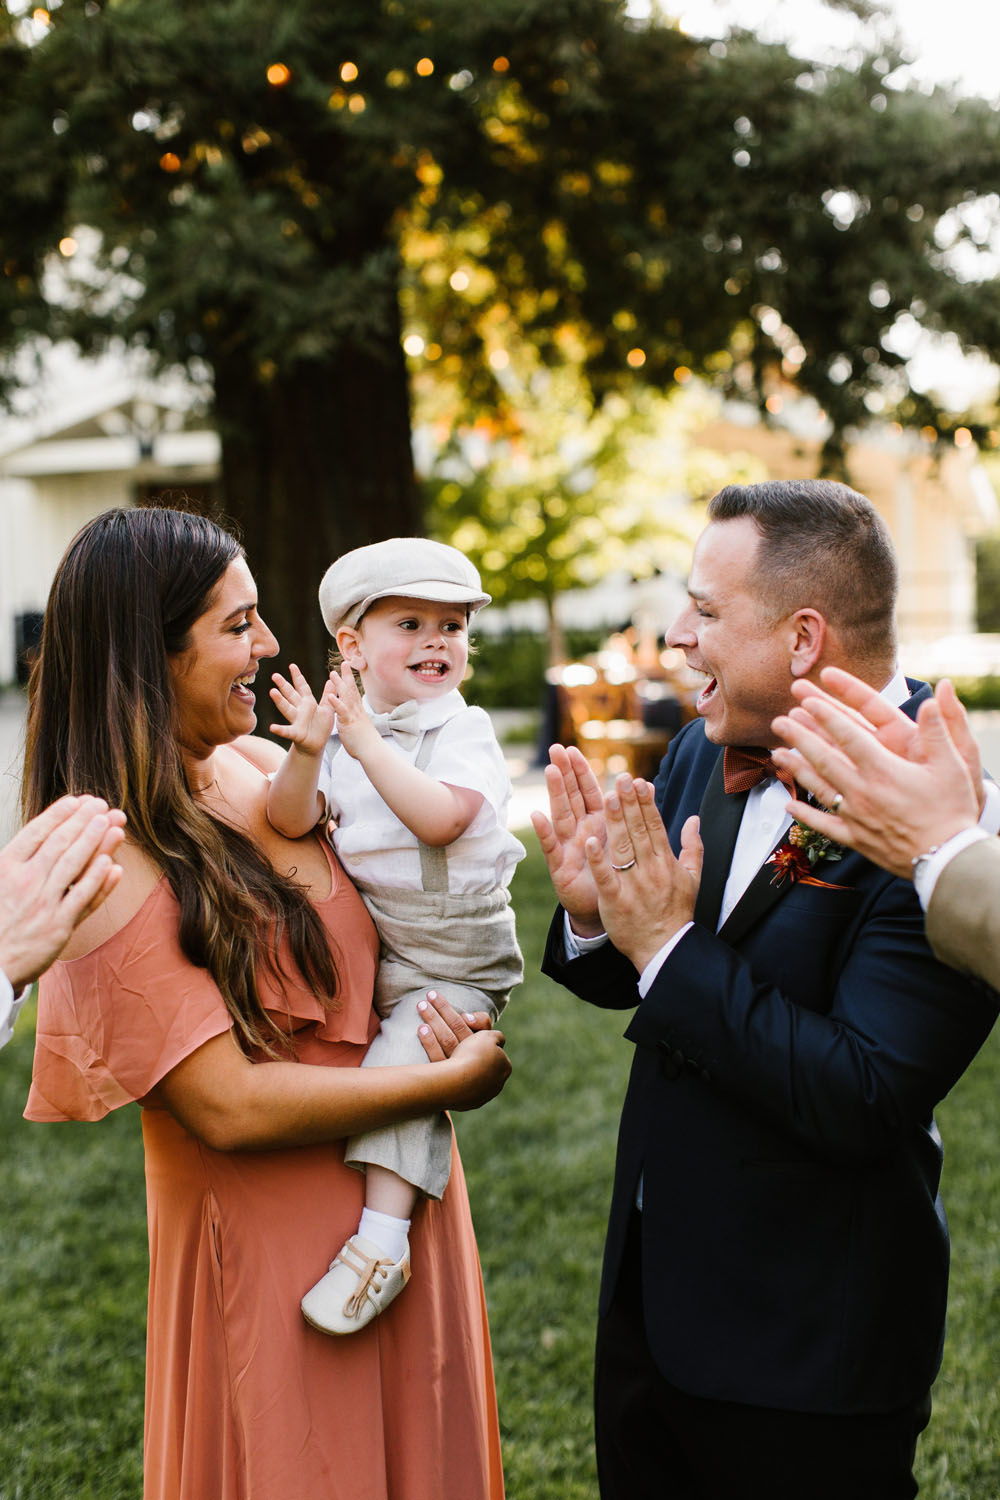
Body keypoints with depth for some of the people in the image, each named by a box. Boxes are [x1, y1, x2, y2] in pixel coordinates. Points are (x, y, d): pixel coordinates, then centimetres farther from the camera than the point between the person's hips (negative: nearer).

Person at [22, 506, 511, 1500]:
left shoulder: (255, 765, -1)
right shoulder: (110, 867, -21)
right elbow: (230, 1108, -23)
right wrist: (450, 1082, -15)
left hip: (407, 1206, 7)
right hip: (271, 1242, -7)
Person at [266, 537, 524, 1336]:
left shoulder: (466, 731, -10)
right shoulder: (338, 730, 2)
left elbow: (441, 819, -28)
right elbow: (292, 821, -9)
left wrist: (367, 744, -30)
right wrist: (306, 754, -27)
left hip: (456, 961, -6)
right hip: (369, 944, 6)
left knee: (399, 1062, -21)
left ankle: (382, 1240, -18)